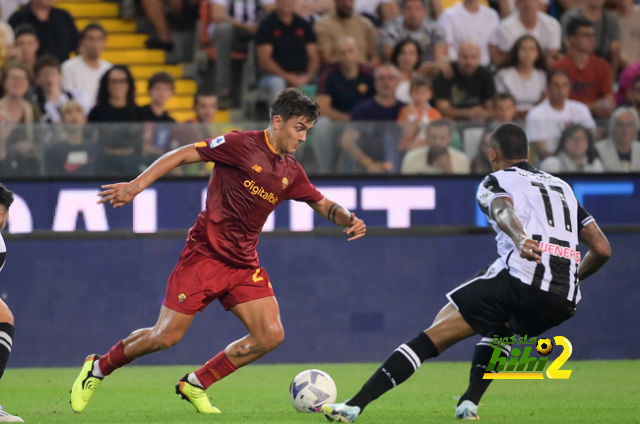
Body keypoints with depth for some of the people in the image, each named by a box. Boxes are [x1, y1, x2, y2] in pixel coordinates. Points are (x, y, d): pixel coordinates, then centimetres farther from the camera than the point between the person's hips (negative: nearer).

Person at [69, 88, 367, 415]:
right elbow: (183, 155, -11)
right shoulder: (242, 145, -12)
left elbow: (323, 205, 20)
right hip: (205, 254, -6)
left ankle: (196, 385, 6)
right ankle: (98, 369, 18)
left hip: (244, 264, 6)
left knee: (271, 335, -9)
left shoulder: (291, 172, 8)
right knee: (166, 336, -8)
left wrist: (348, 219, -2)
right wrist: (137, 185, -18)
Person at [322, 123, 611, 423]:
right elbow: (602, 249, 24)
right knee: (499, 326, 37)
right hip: (564, 302, 5)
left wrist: (520, 239, -32)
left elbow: (503, 209, -11)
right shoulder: (563, 187, 31)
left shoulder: (496, 182, 15)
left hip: (520, 277, -5)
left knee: (433, 336, -2)